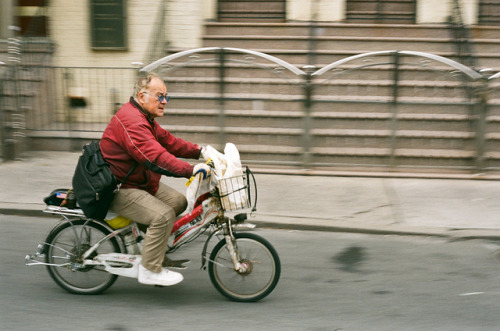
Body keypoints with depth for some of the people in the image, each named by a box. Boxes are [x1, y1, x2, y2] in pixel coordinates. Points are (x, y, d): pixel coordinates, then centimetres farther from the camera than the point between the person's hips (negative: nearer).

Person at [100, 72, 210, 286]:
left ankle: (154, 248, 18)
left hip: (140, 182, 11)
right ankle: (150, 270, -12)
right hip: (120, 190, -11)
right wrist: (190, 170, -41)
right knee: (163, 215, -24)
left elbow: (168, 141, 13)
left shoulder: (145, 118, 12)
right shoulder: (130, 121, -26)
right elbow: (155, 157, -37)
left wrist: (200, 151, 3)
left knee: (178, 201, 5)